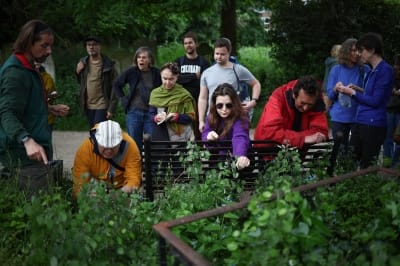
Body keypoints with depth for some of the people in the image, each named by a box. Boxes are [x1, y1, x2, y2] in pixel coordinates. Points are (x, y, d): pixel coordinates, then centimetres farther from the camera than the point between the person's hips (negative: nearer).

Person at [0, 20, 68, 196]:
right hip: (25, 155, -11)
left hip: (26, 152, 11)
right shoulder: (15, 72, -15)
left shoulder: (26, 68, 18)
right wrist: (27, 140, -40)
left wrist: (47, 109, 29)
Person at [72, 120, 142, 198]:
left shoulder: (129, 146, -25)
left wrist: (128, 188, -46)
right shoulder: (85, 149, -26)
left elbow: (133, 177, -24)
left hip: (121, 189, 1)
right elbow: (79, 183, -23)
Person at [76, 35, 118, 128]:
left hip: (102, 106, -5)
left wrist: (111, 108, -14)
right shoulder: (83, 63, 6)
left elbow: (114, 87, -10)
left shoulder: (108, 64, -9)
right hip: (88, 106, 5)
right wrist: (78, 72, -3)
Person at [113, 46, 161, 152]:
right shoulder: (131, 72, -2)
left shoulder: (156, 73, -4)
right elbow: (116, 85, 11)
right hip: (134, 112, 1)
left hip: (151, 112, -1)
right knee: (135, 144, 8)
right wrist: (123, 98, 4)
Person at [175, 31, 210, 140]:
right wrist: (194, 76, -8)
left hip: (199, 102, -1)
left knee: (199, 133, -4)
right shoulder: (178, 62, 14)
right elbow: (175, 78, -4)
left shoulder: (203, 62, 7)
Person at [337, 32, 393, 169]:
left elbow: (375, 100, -16)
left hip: (373, 125, -9)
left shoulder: (385, 70, -13)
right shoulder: (372, 71, 16)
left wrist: (352, 93, -9)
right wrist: (358, 89, 12)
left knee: (367, 167, -1)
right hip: (360, 122, 9)